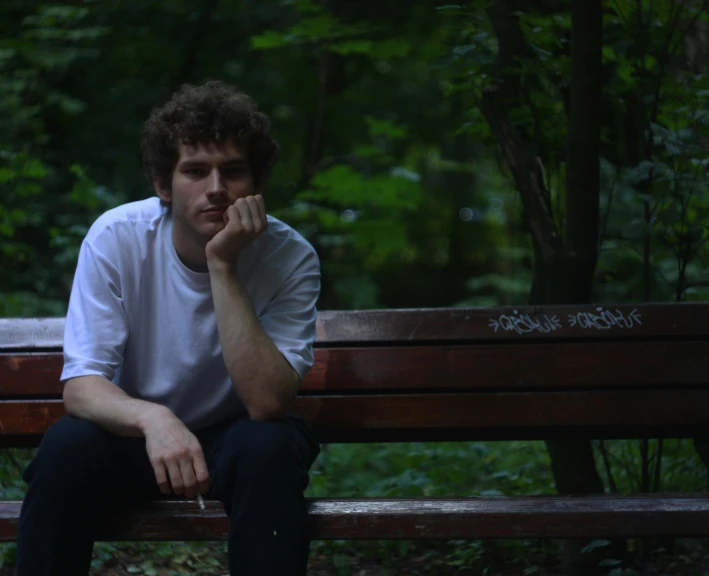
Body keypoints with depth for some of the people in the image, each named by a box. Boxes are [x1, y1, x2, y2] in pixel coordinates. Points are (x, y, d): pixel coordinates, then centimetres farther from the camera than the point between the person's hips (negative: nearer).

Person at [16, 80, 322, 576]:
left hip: (231, 439, 0)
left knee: (269, 445, -33)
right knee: (66, 446, -30)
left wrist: (223, 266, -33)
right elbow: (80, 386, -21)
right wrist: (151, 418, -43)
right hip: (133, 435, 1)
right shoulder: (116, 238, -16)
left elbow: (267, 403, -28)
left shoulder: (290, 257, -18)